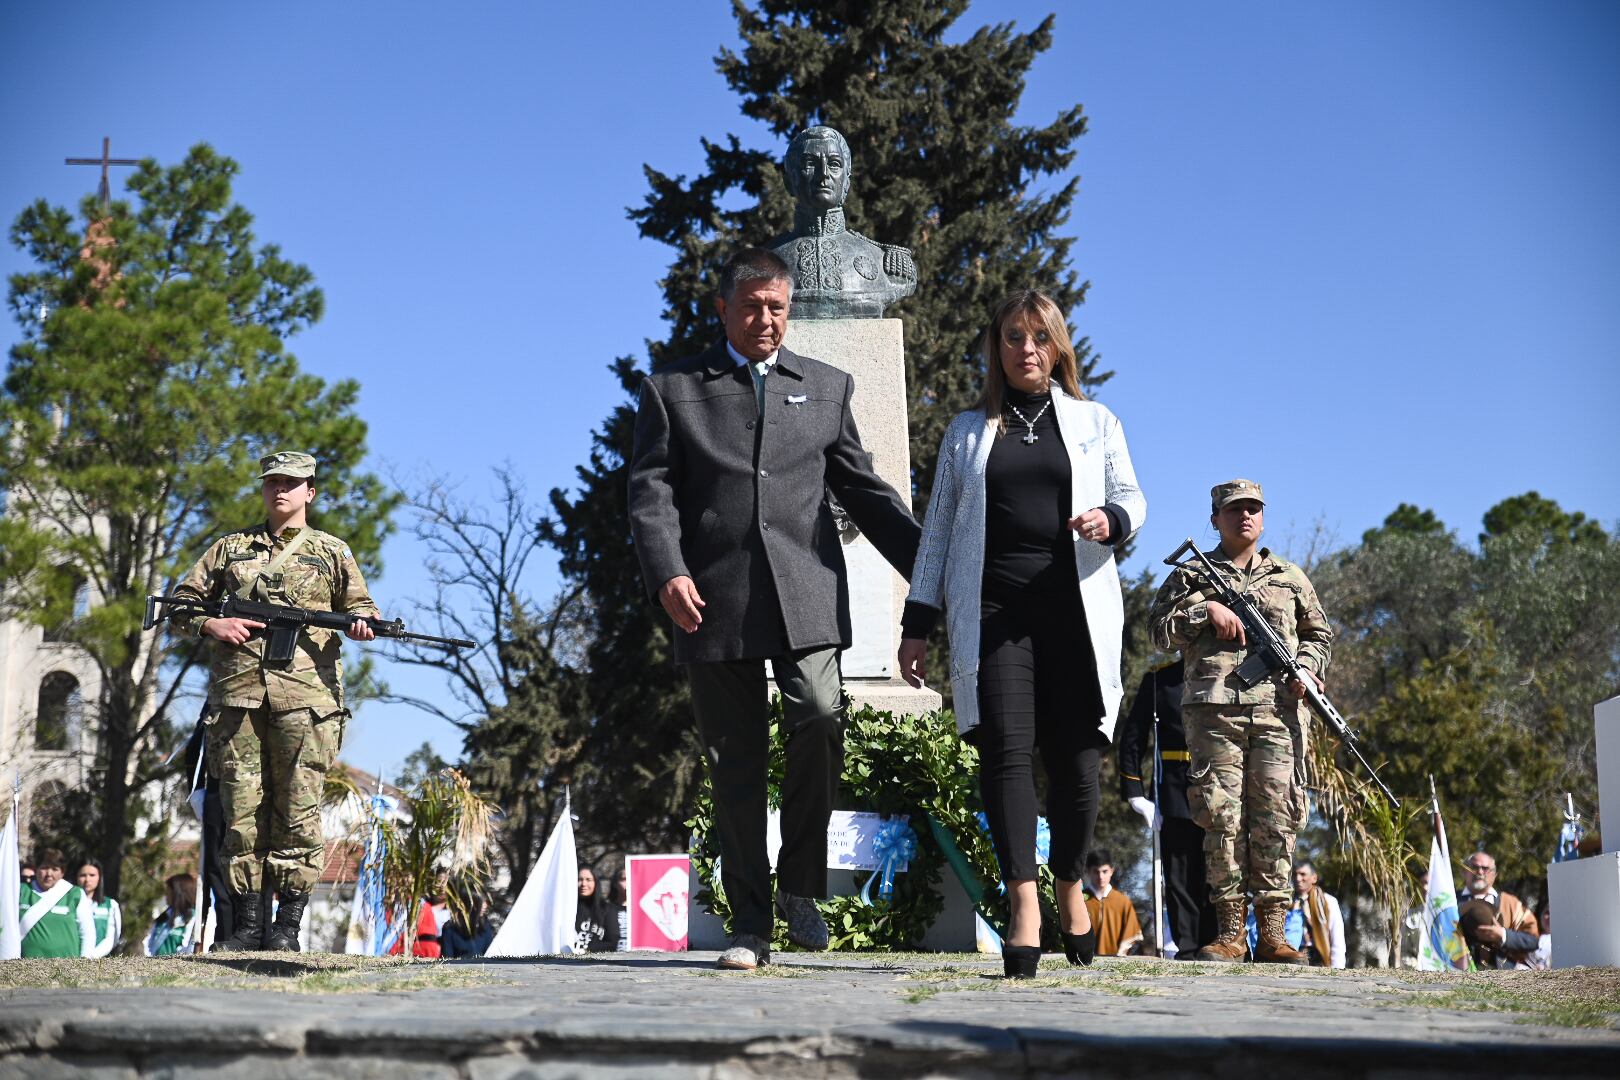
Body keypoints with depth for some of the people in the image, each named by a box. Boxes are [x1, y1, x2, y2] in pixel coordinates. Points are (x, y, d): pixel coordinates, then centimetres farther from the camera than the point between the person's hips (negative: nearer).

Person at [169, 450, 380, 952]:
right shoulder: (231, 548, 20)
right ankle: (247, 923, 7)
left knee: (297, 809, -4)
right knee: (242, 808, 1)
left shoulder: (331, 551, 16)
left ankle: (288, 924, 0)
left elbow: (360, 604, 12)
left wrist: (360, 623, -12)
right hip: (237, 690, 2)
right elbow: (182, 599, 20)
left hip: (305, 693, -2)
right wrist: (210, 625, -1)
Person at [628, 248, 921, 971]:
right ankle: (750, 924, 10)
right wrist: (667, 573, -14)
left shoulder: (827, 387, 19)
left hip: (806, 593, 1)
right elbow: (650, 491, 3)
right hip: (713, 601, 0)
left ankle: (800, 883, -1)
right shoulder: (672, 390, 13)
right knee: (734, 763, 1)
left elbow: (864, 490, 19)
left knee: (820, 715, -21)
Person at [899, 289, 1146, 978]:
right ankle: (1023, 903, -18)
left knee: (1076, 757, -1)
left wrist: (1110, 521, -10)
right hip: (992, 611, 0)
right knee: (1007, 748, -14)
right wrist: (918, 623, 10)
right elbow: (938, 530, 16)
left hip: (1076, 608, 0)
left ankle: (1070, 885, 20)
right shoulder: (967, 432, 18)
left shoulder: (1096, 423, 17)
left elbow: (1131, 499, 15)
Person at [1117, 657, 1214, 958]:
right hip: (1177, 798, -1)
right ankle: (1188, 951, 4)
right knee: (1182, 881, 0)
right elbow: (1131, 737, 8)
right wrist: (1135, 793, 0)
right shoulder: (1161, 676, 8)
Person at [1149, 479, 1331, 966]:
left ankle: (1273, 934, -3)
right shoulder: (1191, 575, 16)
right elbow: (1160, 629, 7)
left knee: (1275, 819, -5)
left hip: (1277, 710, 2)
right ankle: (1230, 933, -2)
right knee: (1222, 817, -6)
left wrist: (1306, 668, 5)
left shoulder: (1291, 577, 22)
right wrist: (1206, 611, -6)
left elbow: (1319, 633, 25)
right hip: (1215, 710, -1)